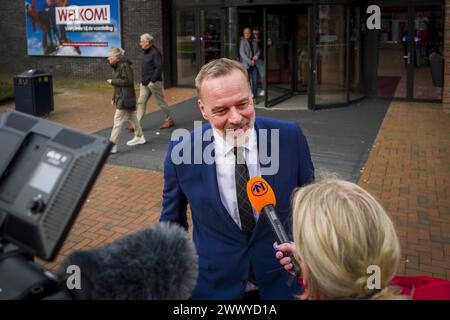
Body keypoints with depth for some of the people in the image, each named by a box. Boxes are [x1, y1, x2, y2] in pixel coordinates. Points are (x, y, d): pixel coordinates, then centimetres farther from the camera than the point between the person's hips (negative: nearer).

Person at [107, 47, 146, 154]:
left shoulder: (124, 66, -17)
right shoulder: (117, 66, 13)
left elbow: (128, 81, -22)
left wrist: (113, 81, -16)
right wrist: (114, 97, 18)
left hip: (125, 98, -10)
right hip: (120, 96, 10)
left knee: (118, 120, -10)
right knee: (132, 117, 21)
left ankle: (112, 145, -10)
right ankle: (139, 137, 36)